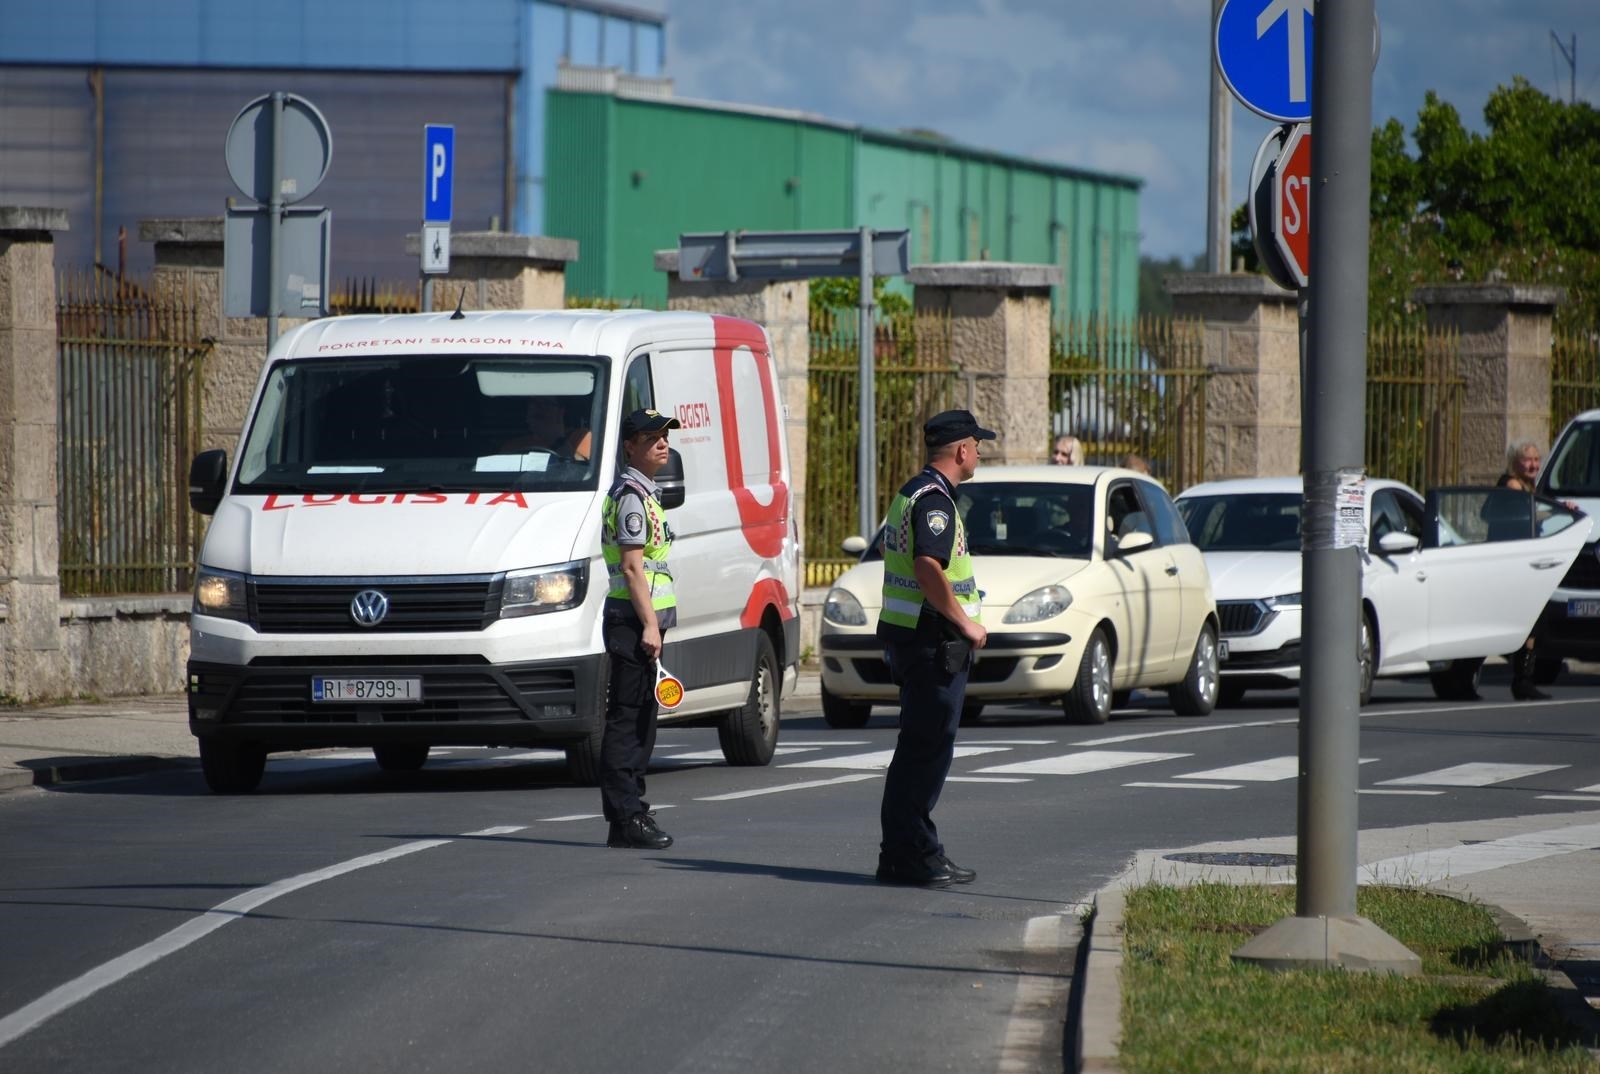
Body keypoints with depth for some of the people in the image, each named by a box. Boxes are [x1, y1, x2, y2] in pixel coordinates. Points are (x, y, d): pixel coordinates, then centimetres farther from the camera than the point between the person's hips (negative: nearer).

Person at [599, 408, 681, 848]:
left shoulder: (645, 493, 21)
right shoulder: (630, 496, -11)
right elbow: (632, 567, -17)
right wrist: (649, 625, -21)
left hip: (644, 621, 10)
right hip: (633, 620, -10)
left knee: (637, 722, 11)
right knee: (627, 721, -10)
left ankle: (628, 818, 14)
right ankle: (627, 818, -12)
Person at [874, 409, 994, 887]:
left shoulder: (911, 493, 17)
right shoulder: (934, 501, -16)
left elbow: (887, 548, 30)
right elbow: (928, 568, -28)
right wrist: (966, 623, -19)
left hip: (906, 634, 11)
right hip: (934, 640, -11)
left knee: (917, 749, 14)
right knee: (927, 750, -8)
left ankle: (902, 853, 19)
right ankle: (914, 856, -7)